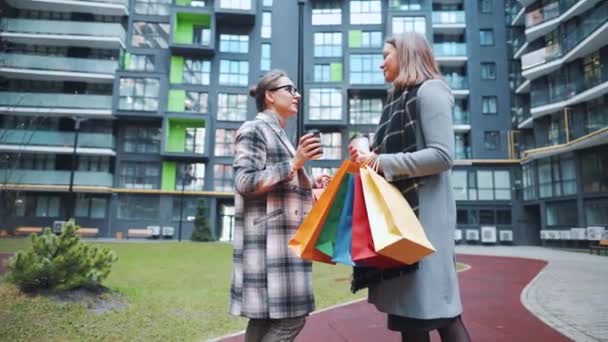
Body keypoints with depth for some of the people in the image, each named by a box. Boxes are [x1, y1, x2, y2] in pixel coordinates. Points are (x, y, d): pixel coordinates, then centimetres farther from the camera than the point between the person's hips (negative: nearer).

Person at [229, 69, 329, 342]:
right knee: (289, 319, -9)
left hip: (282, 238, 9)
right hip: (268, 239, -9)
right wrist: (295, 163, -18)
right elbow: (245, 182, -16)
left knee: (265, 318, 9)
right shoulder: (254, 129, -4)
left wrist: (309, 185, 14)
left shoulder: (279, 135, 23)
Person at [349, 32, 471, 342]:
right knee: (408, 306, 10)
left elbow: (442, 156, -16)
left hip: (424, 210, -8)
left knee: (435, 304, -5)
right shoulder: (399, 98, 21)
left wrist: (382, 162, -15)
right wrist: (369, 159, 2)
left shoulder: (429, 91, -4)